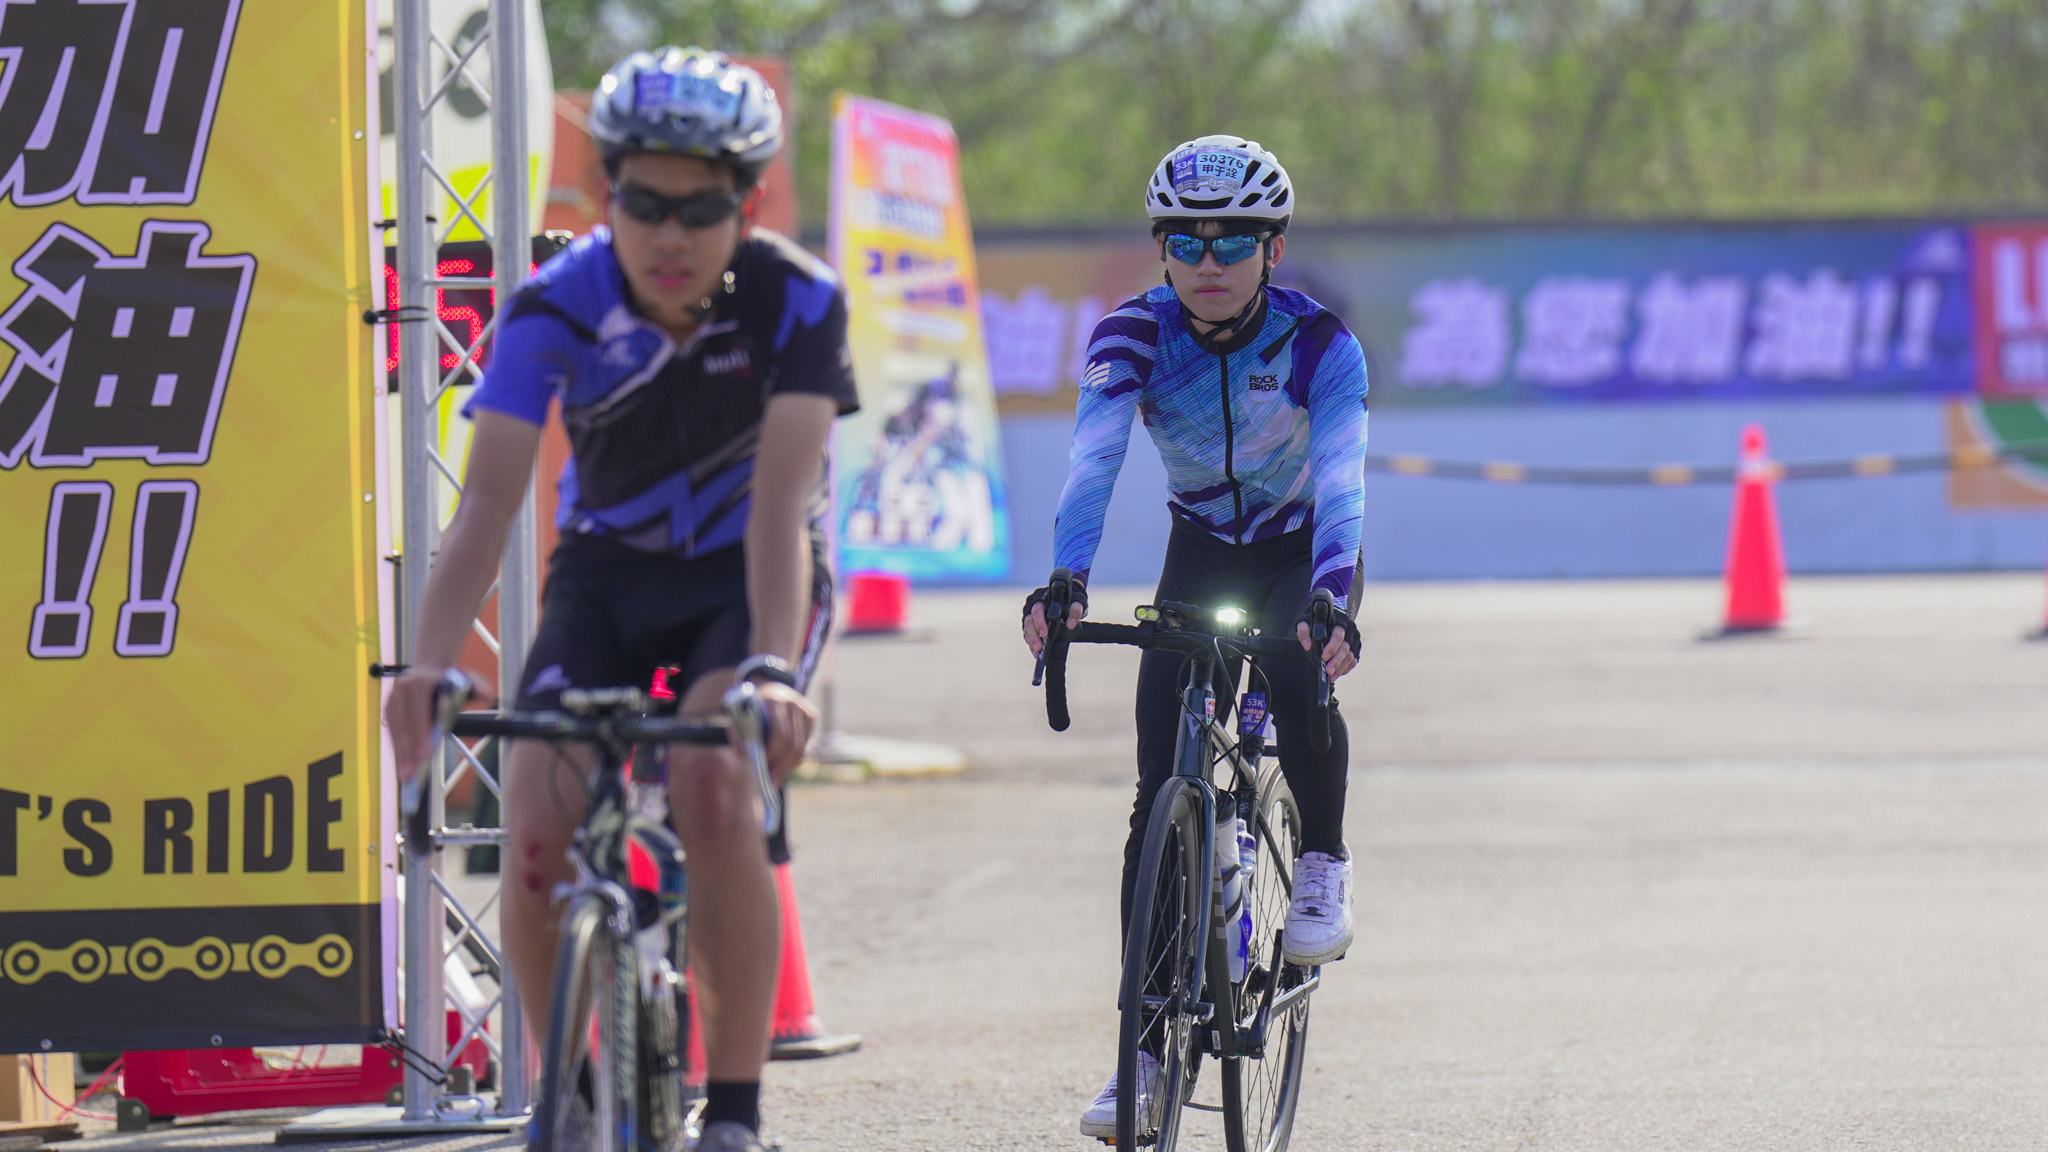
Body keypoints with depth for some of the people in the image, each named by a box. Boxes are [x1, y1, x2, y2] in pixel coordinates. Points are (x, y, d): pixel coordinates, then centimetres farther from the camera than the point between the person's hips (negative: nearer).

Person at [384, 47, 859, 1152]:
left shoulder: (796, 302, -22)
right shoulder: (556, 307, -20)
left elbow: (781, 498, -31)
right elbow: (488, 498, -28)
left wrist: (769, 668, -47)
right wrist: (428, 664, -44)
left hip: (748, 575, -2)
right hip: (607, 572, 2)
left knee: (713, 791, -29)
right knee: (536, 821, -19)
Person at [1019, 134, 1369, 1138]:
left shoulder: (1318, 342, -26)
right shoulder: (1133, 337, -22)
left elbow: (1340, 479, -38)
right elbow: (1092, 464, -35)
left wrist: (1331, 602, -55)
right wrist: (1063, 583, -53)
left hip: (1304, 551, -2)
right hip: (1201, 554, 2)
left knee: (1296, 681, -35)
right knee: (1160, 789, -9)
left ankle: (1322, 867, -6)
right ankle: (1145, 1041, -5)